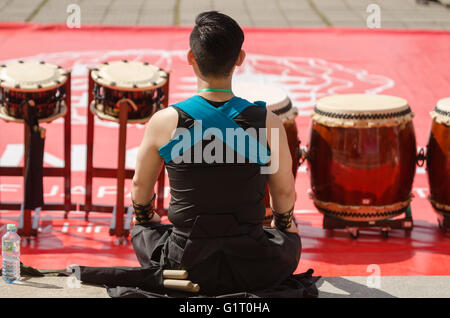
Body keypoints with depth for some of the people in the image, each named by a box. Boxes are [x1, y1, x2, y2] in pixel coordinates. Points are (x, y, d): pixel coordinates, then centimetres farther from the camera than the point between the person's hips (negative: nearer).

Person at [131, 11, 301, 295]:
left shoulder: (165, 122, -11)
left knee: (143, 230, 34)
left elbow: (140, 186, 6)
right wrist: (283, 224, 27)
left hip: (183, 268, 0)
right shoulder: (267, 123, -11)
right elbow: (285, 192, 4)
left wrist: (146, 218, 30)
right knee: (290, 238, 35)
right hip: (253, 273, 0)